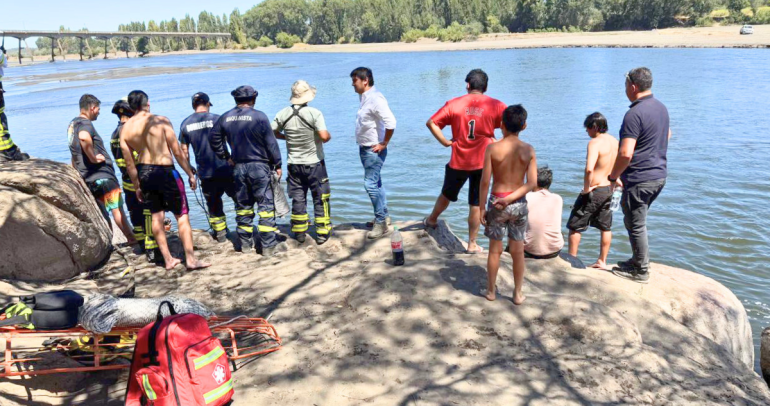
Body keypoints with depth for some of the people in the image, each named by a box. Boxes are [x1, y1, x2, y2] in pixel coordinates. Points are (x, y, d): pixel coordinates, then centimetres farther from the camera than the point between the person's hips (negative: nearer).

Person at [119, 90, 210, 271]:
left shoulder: (125, 129, 1)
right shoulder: (160, 120, -11)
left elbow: (129, 163, 5)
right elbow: (177, 152, -11)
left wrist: (137, 186, 15)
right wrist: (190, 174, -2)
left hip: (144, 173, 5)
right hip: (165, 171, -5)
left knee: (156, 215, 14)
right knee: (182, 215, 3)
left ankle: (168, 259, 19)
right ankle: (191, 259, 0)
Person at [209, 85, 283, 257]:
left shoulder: (225, 118, 4)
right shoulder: (259, 116, -9)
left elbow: (215, 139, 11)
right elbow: (271, 143, -8)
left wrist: (226, 157, 17)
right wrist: (277, 165, 0)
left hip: (239, 167, 5)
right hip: (259, 166, -5)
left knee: (243, 206, 14)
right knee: (266, 206, 0)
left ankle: (245, 243, 22)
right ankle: (268, 246, -1)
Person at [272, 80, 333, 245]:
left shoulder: (283, 114, -3)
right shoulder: (314, 113, -17)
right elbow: (324, 137, -24)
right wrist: (329, 135, -2)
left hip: (294, 164, 4)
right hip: (314, 163, -4)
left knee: (297, 199, 13)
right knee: (320, 199, 8)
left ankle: (299, 233, 21)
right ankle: (322, 233, 11)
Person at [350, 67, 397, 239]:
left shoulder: (375, 99, -20)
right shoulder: (365, 98, 10)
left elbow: (390, 122, -29)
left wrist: (384, 144, -20)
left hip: (374, 150, -10)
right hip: (365, 148, 10)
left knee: (371, 184, -9)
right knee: (376, 183, 16)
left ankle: (381, 223, -1)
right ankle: (384, 216, 28)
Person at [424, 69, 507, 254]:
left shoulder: (454, 104, -3)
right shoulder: (495, 105, -4)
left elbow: (431, 123, -6)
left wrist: (445, 142, -1)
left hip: (459, 161, 1)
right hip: (483, 162, -1)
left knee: (447, 194, 25)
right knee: (476, 204, 9)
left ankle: (432, 220, 49)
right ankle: (472, 244, 16)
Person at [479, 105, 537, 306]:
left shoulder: (492, 148, -11)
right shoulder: (529, 150, -4)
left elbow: (485, 181, -11)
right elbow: (532, 183, -9)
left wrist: (481, 208, -3)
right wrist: (511, 198, -9)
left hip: (496, 202, -1)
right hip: (519, 204, 2)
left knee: (495, 249, 12)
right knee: (518, 250, 13)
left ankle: (491, 291, 24)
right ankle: (518, 293, 23)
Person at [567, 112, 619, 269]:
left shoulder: (595, 143, -19)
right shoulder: (615, 142, 6)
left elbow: (589, 169, -32)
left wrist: (586, 188, -20)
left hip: (594, 190, -8)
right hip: (609, 190, 8)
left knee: (575, 226, 5)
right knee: (605, 227, 16)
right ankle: (602, 261, 24)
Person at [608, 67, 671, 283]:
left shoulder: (634, 114, -22)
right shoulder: (661, 107, 8)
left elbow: (625, 154, -28)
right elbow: (667, 135, 27)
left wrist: (614, 176, -14)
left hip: (639, 179, -10)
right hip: (659, 174, 10)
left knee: (636, 225, 3)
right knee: (635, 221, 23)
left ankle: (641, 271, 14)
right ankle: (638, 260, 34)